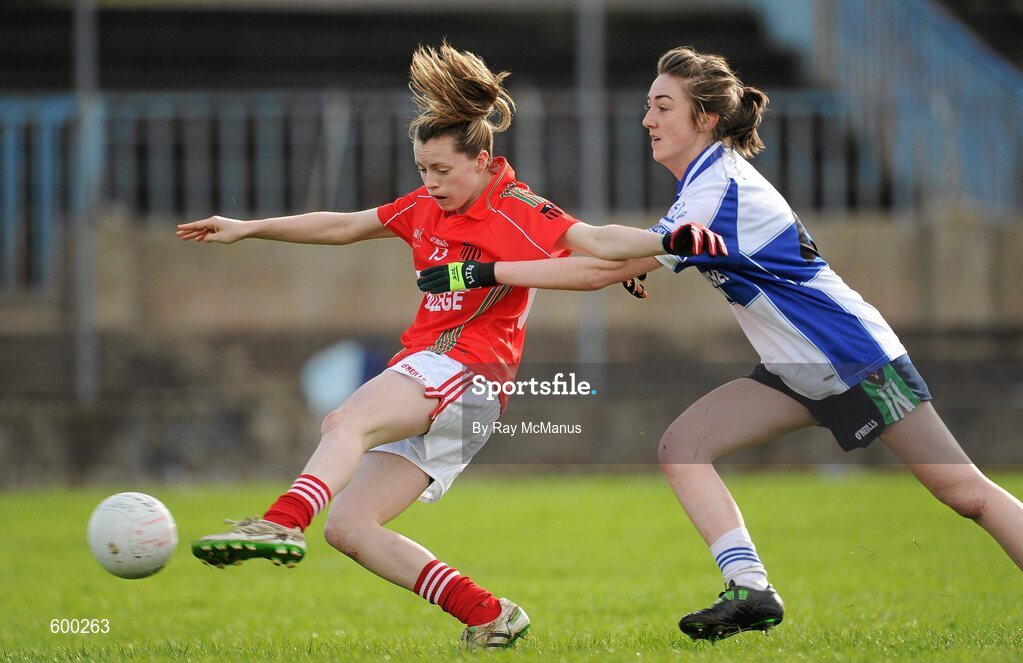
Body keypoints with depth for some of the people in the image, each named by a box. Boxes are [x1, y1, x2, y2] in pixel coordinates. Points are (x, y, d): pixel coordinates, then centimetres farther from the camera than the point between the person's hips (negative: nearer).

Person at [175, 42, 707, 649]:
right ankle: (489, 617, -5)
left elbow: (595, 240, -17)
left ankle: (283, 524, -56)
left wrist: (669, 239, -35)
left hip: (466, 369, -9)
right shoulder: (426, 209, 17)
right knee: (347, 525, -3)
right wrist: (247, 229, 29)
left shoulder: (518, 213, -5)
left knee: (344, 424, -33)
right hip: (422, 374, 9)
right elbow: (342, 227, 27)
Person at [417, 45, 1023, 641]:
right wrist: (644, 270, 4)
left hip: (855, 357, -9)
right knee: (682, 447, -7)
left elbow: (604, 271, -29)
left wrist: (487, 272, -27)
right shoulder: (711, 178, 3)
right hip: (797, 373, 9)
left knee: (965, 493, -6)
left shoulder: (719, 191, -25)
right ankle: (751, 590, -12)